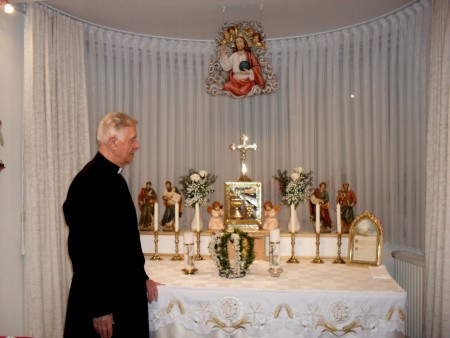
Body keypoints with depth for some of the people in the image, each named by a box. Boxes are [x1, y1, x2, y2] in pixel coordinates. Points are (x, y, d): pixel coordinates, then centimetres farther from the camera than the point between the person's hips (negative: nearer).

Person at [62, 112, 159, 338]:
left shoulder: (114, 177, 10)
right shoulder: (89, 182, -19)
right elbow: (85, 250, -22)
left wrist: (142, 278, 15)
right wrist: (99, 309, -19)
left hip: (125, 296, 9)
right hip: (103, 303, -9)